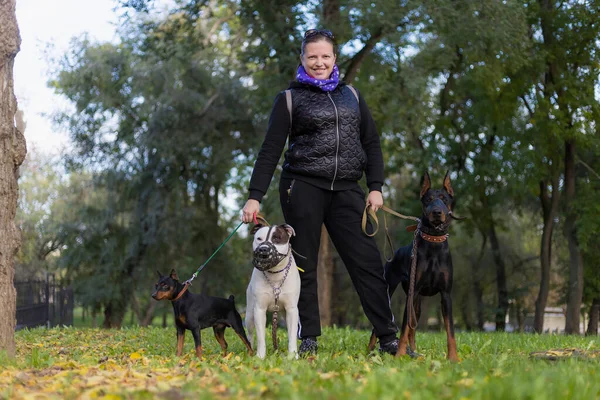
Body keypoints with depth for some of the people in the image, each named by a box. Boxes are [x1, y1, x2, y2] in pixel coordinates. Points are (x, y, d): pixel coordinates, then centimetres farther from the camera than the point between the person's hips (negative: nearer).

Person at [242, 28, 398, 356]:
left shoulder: (351, 95, 16)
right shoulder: (289, 99, 5)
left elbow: (371, 143, 16)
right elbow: (270, 151, 0)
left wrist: (375, 187, 5)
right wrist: (254, 197, -8)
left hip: (346, 191, 2)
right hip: (303, 187, -2)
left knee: (367, 261, -4)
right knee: (304, 265, 0)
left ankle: (388, 338, -1)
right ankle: (308, 340, 8)